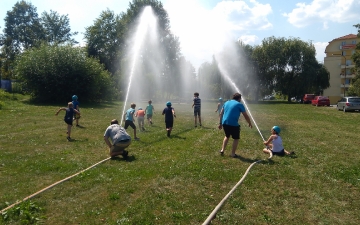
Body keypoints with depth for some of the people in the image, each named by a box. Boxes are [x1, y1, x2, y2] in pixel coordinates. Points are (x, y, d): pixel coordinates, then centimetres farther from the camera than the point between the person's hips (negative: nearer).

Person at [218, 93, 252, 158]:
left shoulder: (226, 102, 16)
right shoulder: (239, 104, 1)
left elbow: (221, 114, 16)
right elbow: (246, 116, 4)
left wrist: (220, 123, 21)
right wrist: (250, 123, 18)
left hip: (225, 123, 6)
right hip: (233, 124, -6)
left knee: (227, 136, 28)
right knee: (236, 138, 12)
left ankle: (222, 150, 23)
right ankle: (233, 154, 14)